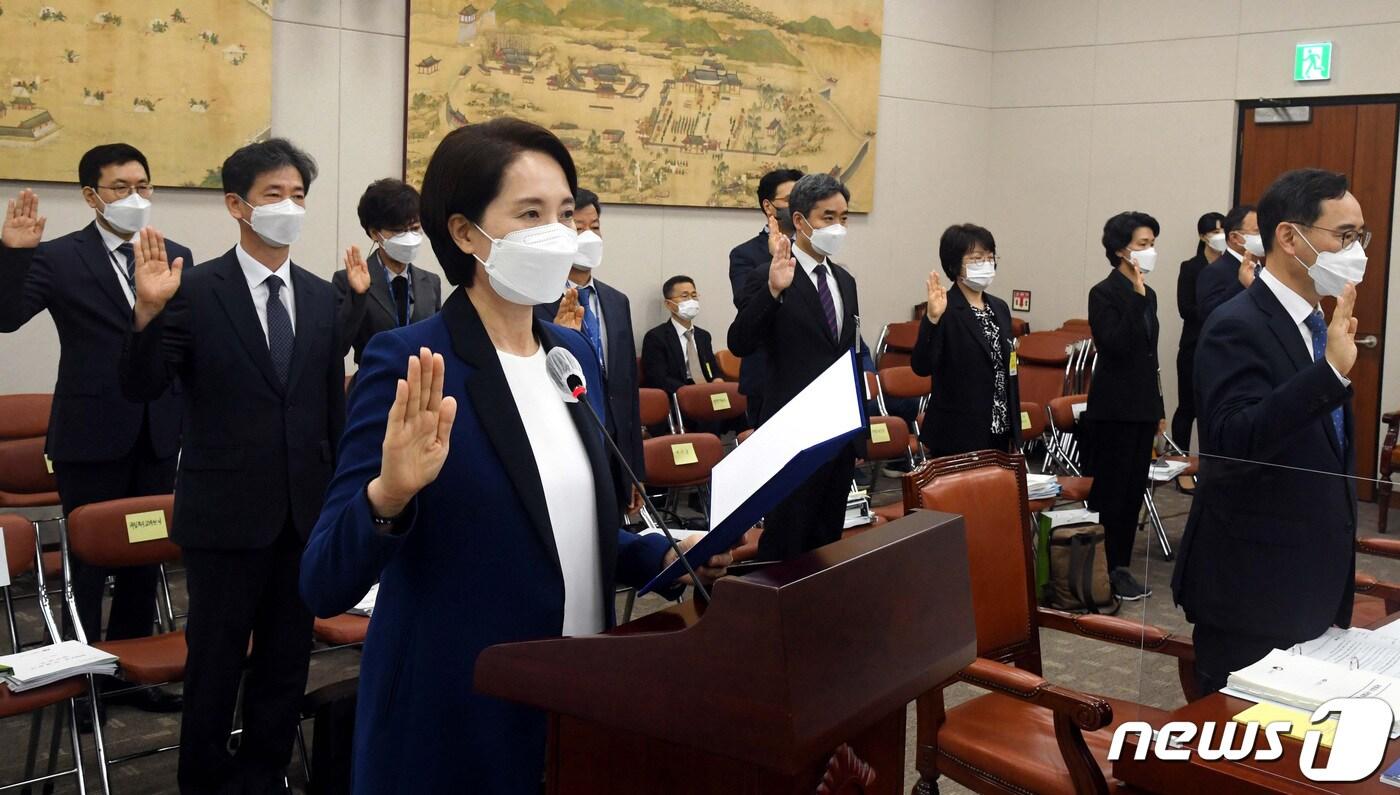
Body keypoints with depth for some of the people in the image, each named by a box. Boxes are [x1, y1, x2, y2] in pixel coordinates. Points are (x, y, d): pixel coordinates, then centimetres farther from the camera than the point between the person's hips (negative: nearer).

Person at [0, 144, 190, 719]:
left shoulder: (177, 257, 6)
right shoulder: (59, 259, -5)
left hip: (159, 433, 4)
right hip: (92, 435, -4)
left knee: (146, 556, 14)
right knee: (88, 560, 7)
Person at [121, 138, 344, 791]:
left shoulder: (322, 298, 5)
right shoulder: (194, 292, -8)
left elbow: (333, 406, 10)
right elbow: (140, 388, -14)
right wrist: (148, 311, -31)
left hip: (304, 513, 5)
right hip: (225, 515, -4)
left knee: (286, 663, 15)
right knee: (215, 664, 8)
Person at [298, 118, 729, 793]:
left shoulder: (574, 354, 6)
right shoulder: (407, 362, -15)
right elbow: (325, 587, -18)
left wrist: (669, 555, 0)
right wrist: (389, 493, -35)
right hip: (456, 718, -6)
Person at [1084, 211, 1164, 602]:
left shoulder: (1148, 295, 12)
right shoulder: (1104, 293, -10)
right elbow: (1115, 346, -23)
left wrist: (1158, 407, 19)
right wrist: (1136, 297, -23)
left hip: (1142, 406, 8)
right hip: (1114, 409, -8)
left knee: (1134, 490, 10)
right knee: (1111, 492, -2)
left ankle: (1120, 567, 18)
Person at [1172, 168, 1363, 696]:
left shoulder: (1319, 327, 13)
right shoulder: (1238, 328, -15)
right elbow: (1234, 442, -29)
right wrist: (1332, 371, -35)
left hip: (1314, 589, 9)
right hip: (1254, 592, -8)